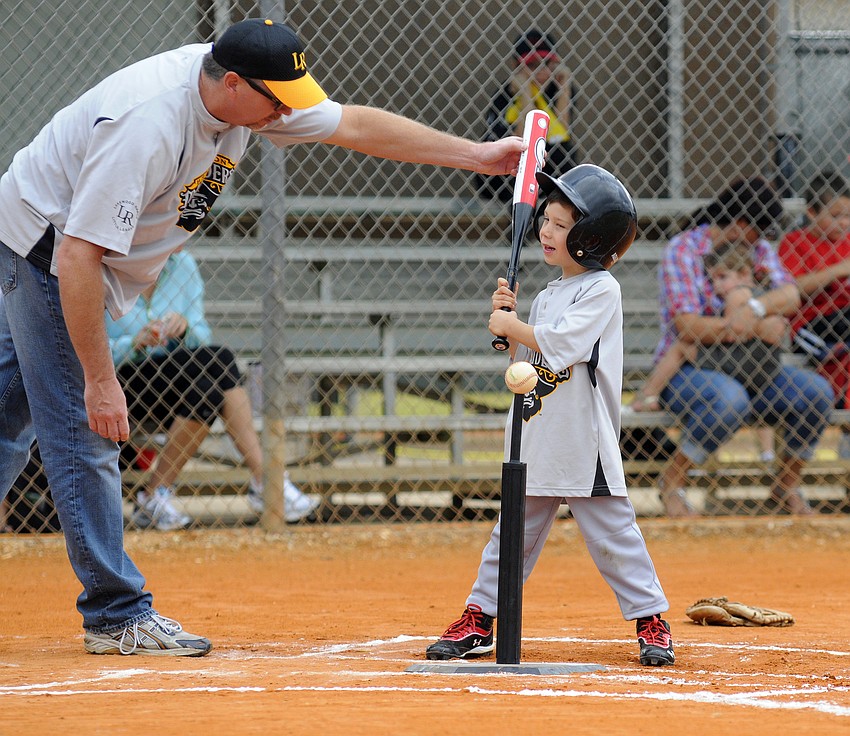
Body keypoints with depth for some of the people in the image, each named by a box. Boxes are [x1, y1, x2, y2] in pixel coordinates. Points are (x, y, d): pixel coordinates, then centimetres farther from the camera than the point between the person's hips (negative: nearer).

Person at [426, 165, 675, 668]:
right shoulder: (547, 296, 15)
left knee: (611, 534, -4)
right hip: (536, 444, 7)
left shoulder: (602, 290, -9)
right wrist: (509, 319, 2)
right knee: (515, 530, 11)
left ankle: (651, 620, 5)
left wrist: (511, 326, -9)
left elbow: (561, 343, -21)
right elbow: (525, 364, 16)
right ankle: (479, 621, 15)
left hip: (586, 445, -7)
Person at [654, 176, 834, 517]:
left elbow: (791, 296, -10)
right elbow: (687, 326, -23)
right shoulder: (683, 251, -12)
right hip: (683, 371, -6)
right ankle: (672, 478, -18)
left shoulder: (759, 250, 8)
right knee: (730, 399, -40)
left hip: (744, 371, 6)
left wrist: (756, 308, -33)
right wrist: (762, 327, -27)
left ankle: (786, 485, 3)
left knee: (817, 392, -17)